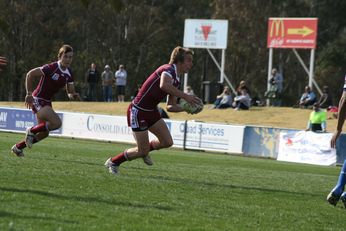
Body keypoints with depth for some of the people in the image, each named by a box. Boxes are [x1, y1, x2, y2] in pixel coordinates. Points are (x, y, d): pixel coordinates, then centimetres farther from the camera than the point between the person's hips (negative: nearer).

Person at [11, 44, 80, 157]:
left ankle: (18, 147, 31)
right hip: (38, 100, -9)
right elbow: (30, 74, -17)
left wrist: (73, 96, -16)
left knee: (44, 133, 14)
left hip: (47, 102, 9)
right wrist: (29, 93, -18)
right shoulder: (51, 68, -21)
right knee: (57, 123, -25)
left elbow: (70, 92, 8)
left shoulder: (68, 73, 2)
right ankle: (31, 131, -2)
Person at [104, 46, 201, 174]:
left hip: (151, 111, 9)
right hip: (138, 111, -9)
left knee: (167, 142, 1)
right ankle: (113, 162, 17)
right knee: (142, 152, -4)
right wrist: (185, 96, -41)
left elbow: (170, 107, 15)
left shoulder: (176, 81, 10)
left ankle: (145, 150, 29)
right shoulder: (169, 69, -19)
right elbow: (164, 85, -43)